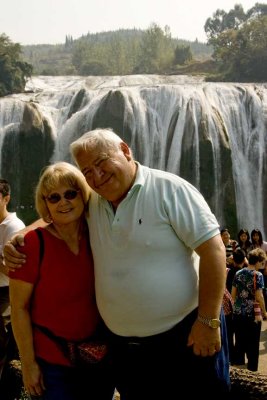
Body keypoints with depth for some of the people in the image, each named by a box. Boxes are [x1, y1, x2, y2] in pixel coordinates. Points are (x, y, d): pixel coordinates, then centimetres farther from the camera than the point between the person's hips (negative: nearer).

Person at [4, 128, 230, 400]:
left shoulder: (168, 189, -11)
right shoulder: (90, 204, 6)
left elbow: (212, 248, -15)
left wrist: (208, 320, -18)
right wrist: (18, 242, 3)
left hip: (187, 334, -5)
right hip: (124, 344, 5)